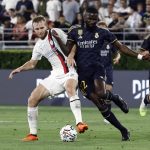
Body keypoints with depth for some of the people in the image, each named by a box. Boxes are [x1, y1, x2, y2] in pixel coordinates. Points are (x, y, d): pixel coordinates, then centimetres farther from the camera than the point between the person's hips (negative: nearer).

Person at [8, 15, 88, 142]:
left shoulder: (55, 33, -7)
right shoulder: (38, 46, 11)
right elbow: (32, 63, 23)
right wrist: (19, 69, 9)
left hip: (69, 72, -7)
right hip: (56, 75, 7)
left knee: (70, 89, -40)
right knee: (32, 99, 1)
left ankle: (79, 123, -49)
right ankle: (33, 134, 11)